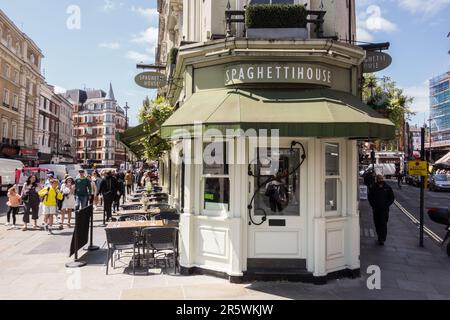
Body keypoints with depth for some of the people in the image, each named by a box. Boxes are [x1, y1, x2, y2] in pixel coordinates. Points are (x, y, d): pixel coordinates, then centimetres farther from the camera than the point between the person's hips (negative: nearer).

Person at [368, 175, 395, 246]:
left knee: (383, 223, -10)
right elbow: (370, 197, 11)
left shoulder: (388, 187, 3)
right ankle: (379, 237, 26)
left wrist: (387, 205, -4)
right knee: (377, 224, 9)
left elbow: (392, 198, 8)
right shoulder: (373, 188, 5)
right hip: (376, 209, 2)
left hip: (384, 209, -2)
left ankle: (382, 239, -9)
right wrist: (373, 205, -1)